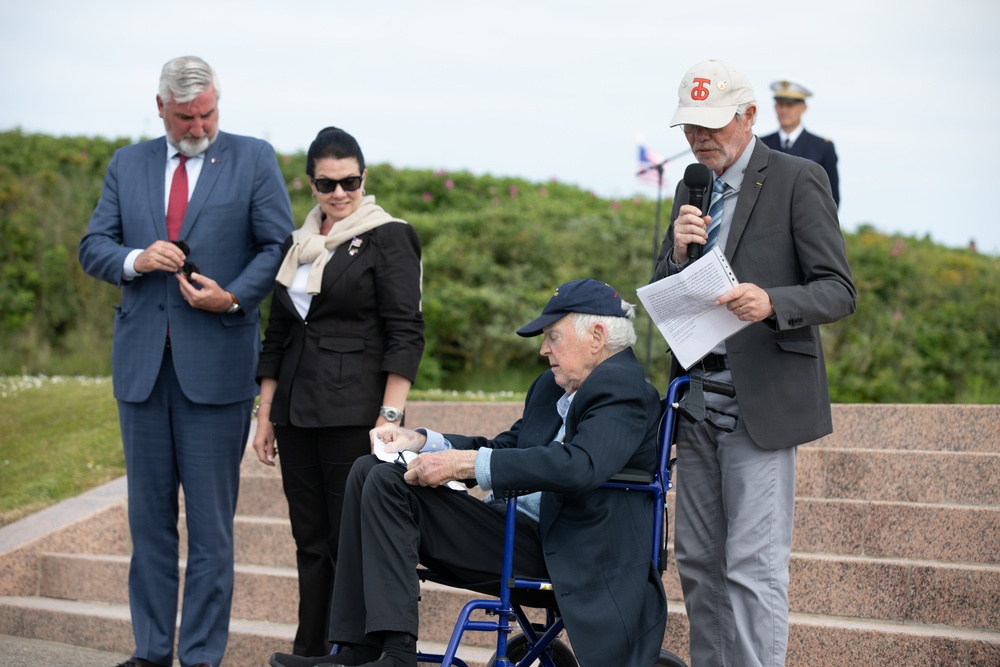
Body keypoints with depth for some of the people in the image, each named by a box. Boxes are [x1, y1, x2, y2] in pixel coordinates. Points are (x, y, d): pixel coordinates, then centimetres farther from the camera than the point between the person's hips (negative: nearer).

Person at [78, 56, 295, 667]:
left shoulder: (254, 160, 4)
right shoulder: (127, 165, 13)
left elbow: (279, 247, 1)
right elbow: (93, 247, 11)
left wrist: (234, 297, -14)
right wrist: (136, 259, -10)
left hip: (216, 363, -3)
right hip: (142, 360, 4)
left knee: (211, 519, -1)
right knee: (149, 515, 9)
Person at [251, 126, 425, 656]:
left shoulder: (388, 239, -3)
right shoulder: (296, 245, 15)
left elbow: (405, 334, -9)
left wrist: (390, 415, -18)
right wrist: (265, 414, 13)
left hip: (354, 411, -6)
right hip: (297, 413, 6)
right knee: (310, 539, 9)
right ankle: (311, 650, 14)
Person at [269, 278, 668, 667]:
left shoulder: (622, 388, -12)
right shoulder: (551, 386, 18)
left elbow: (579, 465, -29)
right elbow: (504, 448, 22)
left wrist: (464, 464, -26)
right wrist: (420, 441, 5)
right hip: (521, 529, 10)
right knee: (373, 473, 1)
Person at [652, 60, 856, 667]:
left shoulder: (798, 180, -5)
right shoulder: (690, 190, 15)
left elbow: (839, 292, -9)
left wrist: (771, 303, -28)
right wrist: (678, 254, -7)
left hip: (761, 400, -6)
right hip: (697, 396, 7)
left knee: (753, 565, -9)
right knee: (698, 561, 10)